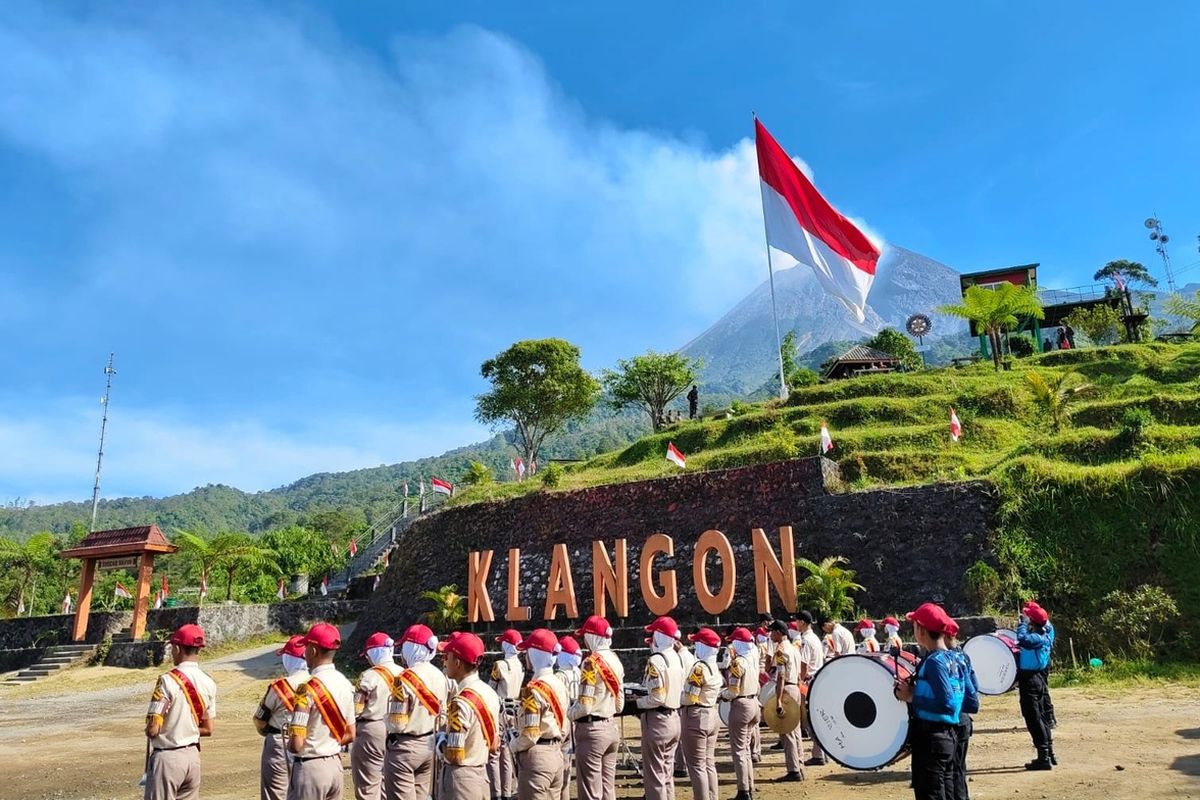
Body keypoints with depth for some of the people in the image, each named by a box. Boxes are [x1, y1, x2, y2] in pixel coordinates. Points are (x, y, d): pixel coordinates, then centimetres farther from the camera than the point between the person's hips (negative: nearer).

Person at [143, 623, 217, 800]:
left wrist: (148, 731, 5)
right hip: (193, 755, 6)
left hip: (167, 757, -6)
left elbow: (153, 729, -16)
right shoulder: (208, 683, 2)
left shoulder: (168, 680, -17)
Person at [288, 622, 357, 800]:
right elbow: (350, 735, 9)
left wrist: (288, 745, 1)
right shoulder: (345, 683, 3)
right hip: (335, 764, 7)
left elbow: (296, 744, -20)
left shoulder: (308, 689, -19)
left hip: (310, 767, -7)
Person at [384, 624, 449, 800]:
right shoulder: (440, 676, 2)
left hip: (405, 747, -7)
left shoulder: (405, 678, -20)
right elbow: (442, 713, 7)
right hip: (430, 743, 7)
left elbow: (397, 723, -18)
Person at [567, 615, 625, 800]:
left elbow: (584, 706, -20)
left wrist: (568, 714, -3)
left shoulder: (592, 662, -17)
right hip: (611, 728, 8)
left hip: (592, 730, -8)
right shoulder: (616, 660, 7)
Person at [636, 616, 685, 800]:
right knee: (667, 774, 18)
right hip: (674, 719, 9)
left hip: (657, 721, -9)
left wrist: (636, 702, -7)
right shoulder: (677, 658, 7)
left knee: (654, 776, 1)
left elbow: (656, 698, -23)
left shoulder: (655, 660, -19)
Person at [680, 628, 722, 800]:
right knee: (709, 764, 15)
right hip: (711, 715, 9)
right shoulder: (715, 666, 8)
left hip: (696, 717, -9)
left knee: (697, 766, -1)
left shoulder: (700, 667, -20)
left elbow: (690, 698, -21)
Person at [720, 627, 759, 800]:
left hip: (741, 706, -8)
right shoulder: (754, 656, 1)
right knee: (745, 748, 18)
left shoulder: (737, 662, -20)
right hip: (754, 702, 8)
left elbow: (733, 692, -19)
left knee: (739, 750, -1)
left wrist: (719, 693, -3)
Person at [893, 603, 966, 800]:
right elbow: (971, 701, 16)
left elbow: (946, 703, -26)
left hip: (930, 739, -9)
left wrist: (911, 697, -17)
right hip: (948, 737, 9)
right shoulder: (953, 659, 9)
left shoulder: (934, 661, -19)